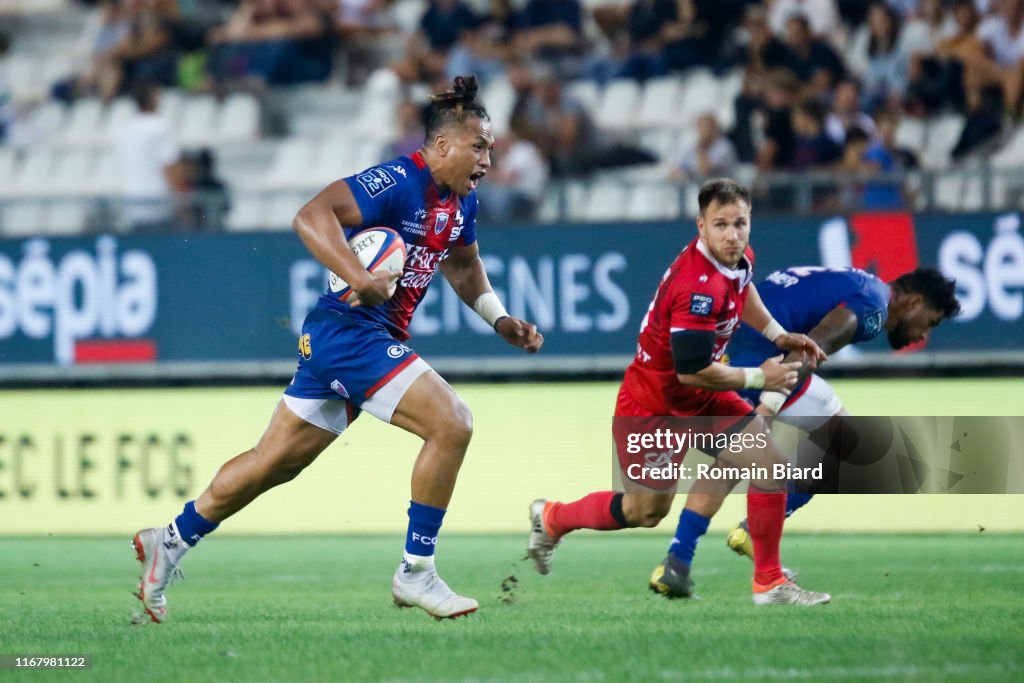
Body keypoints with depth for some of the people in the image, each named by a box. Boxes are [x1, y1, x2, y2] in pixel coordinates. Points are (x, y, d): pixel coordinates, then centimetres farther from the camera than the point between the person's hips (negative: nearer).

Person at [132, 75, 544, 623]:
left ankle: (170, 542, 27)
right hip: (350, 329, -10)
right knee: (451, 423, -17)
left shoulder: (462, 201, 11)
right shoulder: (399, 182, -18)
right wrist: (361, 278, -35)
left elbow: (463, 265, 31)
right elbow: (311, 216, -26)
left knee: (275, 461, 16)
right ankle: (415, 573, -9)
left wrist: (500, 320, 18)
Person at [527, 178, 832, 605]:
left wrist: (778, 335, 12)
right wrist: (757, 378, -21)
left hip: (700, 398, 8)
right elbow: (692, 370, -33)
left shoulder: (738, 259, -6)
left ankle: (769, 582, -2)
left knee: (768, 459, -9)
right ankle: (551, 518, 37)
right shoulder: (698, 286, -35)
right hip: (653, 404, -8)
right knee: (645, 510, 9)